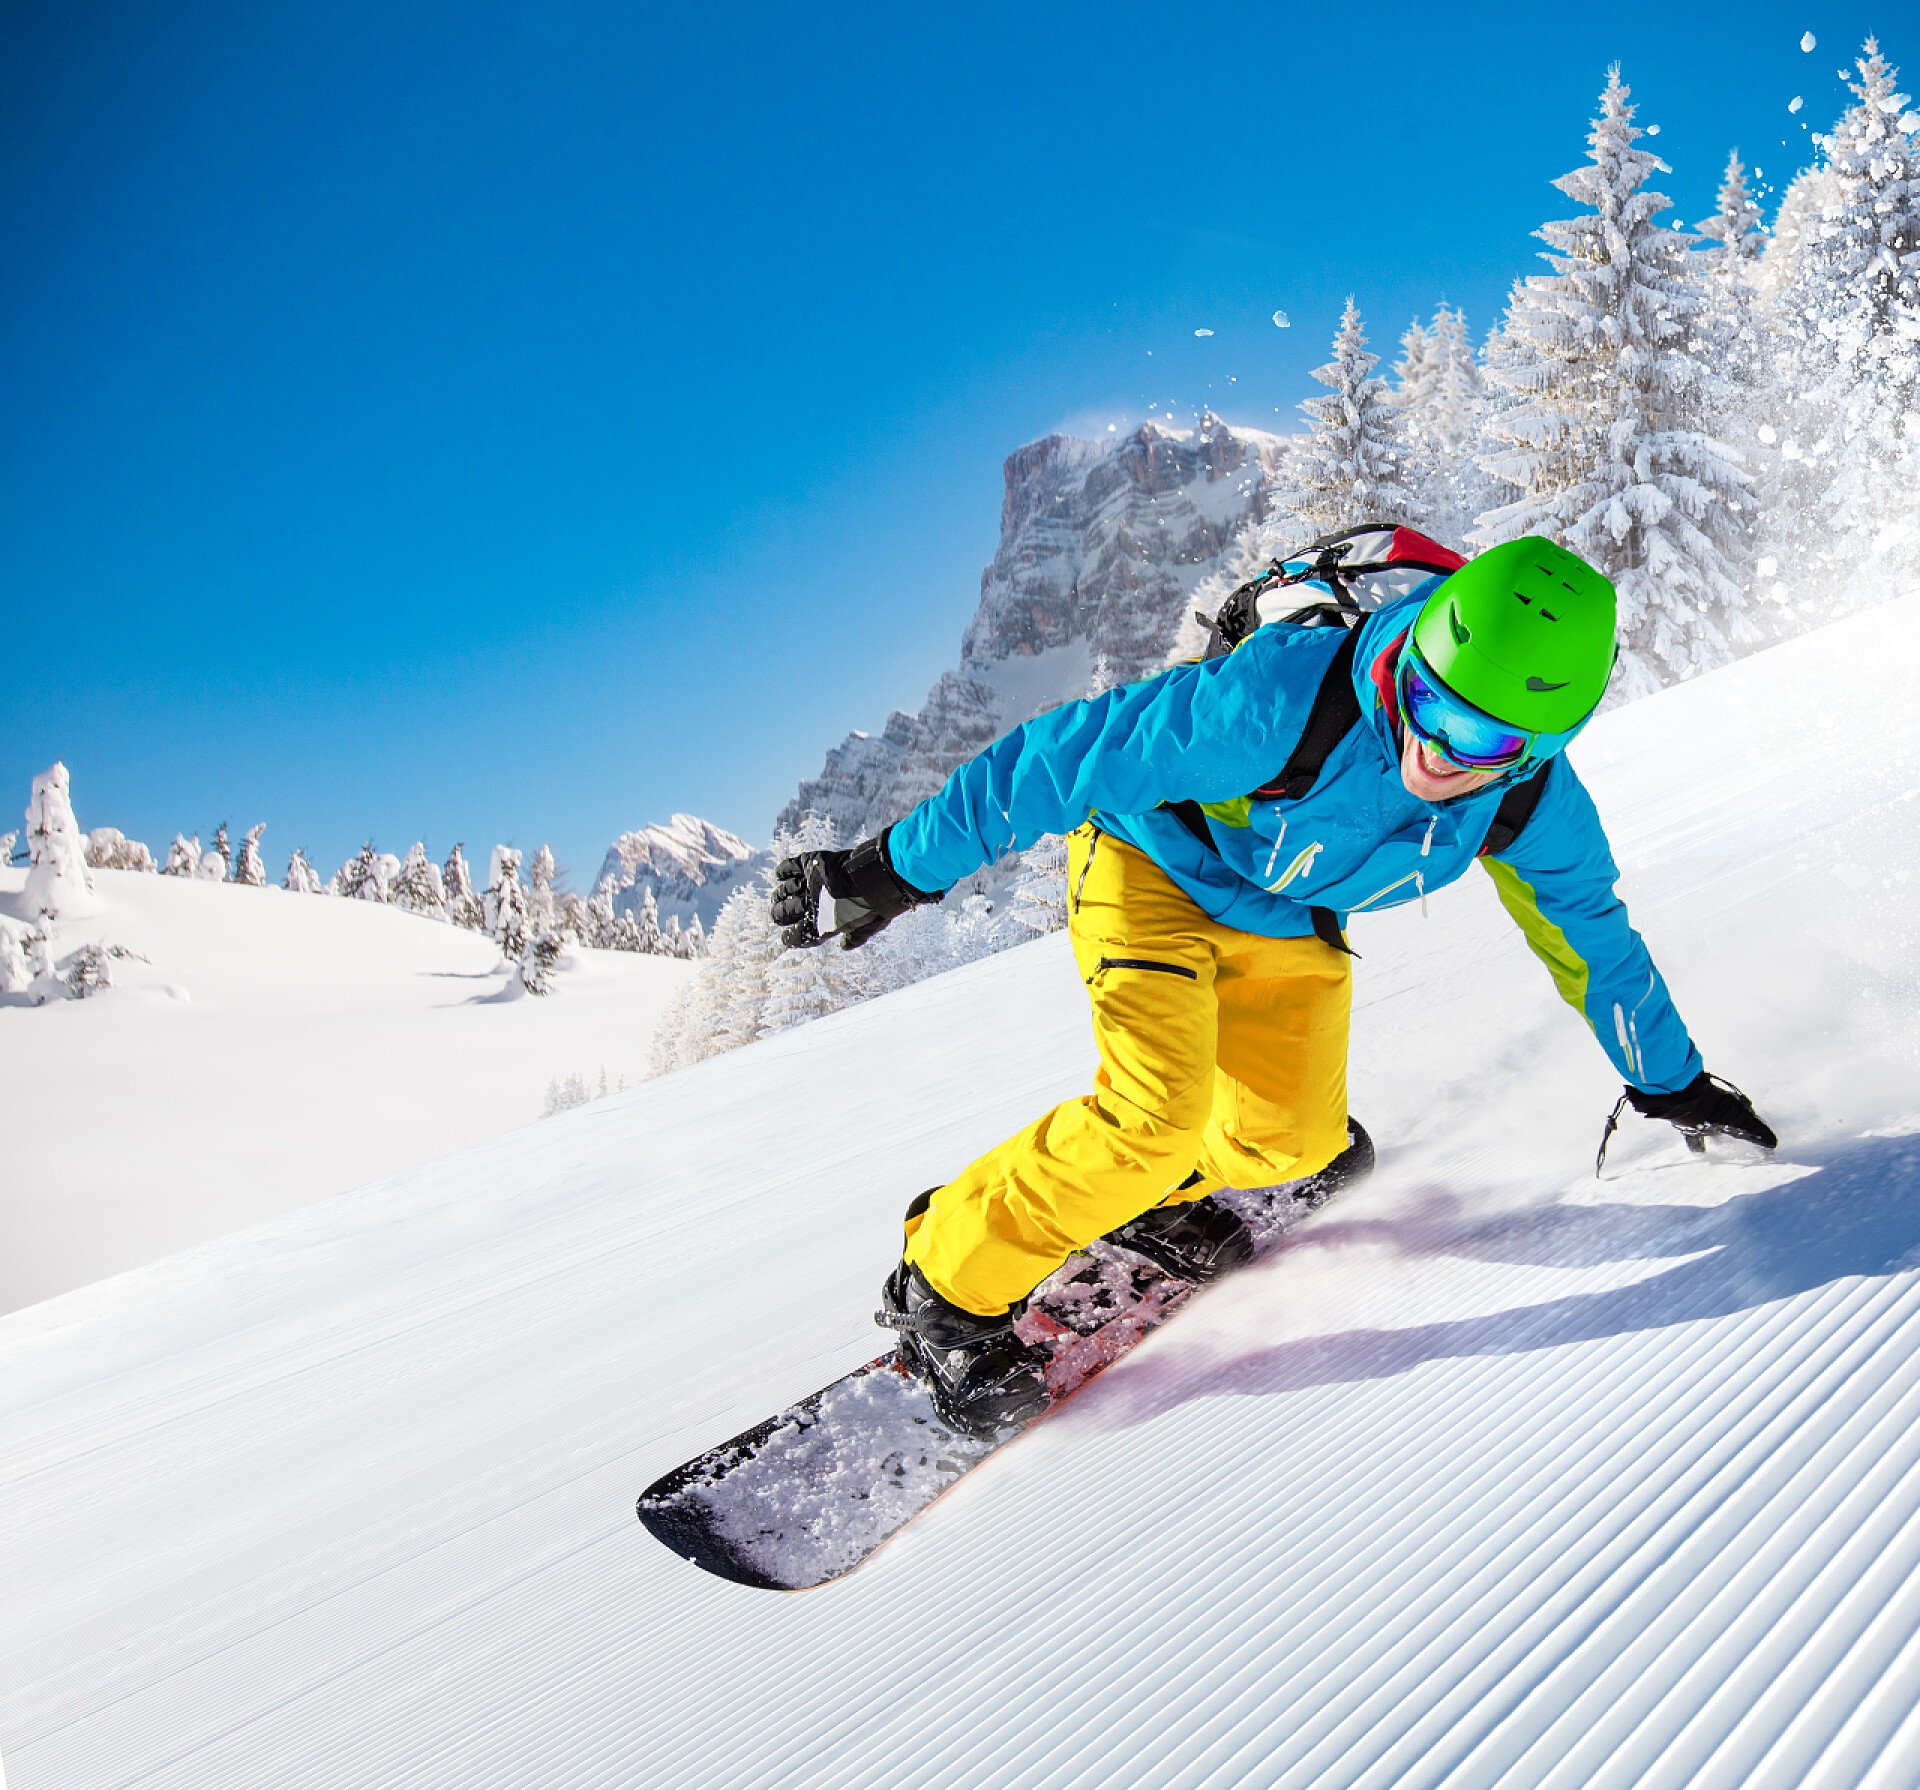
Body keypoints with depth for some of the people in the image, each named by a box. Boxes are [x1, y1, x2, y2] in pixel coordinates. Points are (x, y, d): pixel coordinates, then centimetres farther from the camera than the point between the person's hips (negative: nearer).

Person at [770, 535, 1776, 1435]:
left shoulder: (1533, 805, -20)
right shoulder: (1282, 699, -39)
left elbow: (1588, 934, 1)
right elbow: (1062, 757, -33)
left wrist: (1671, 1081, 14)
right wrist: (892, 870, -29)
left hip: (1285, 925, 6)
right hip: (1154, 864, -5)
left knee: (1291, 1139, -2)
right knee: (1160, 1110, -22)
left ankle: (1155, 1199, 30)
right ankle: (947, 1290, -5)